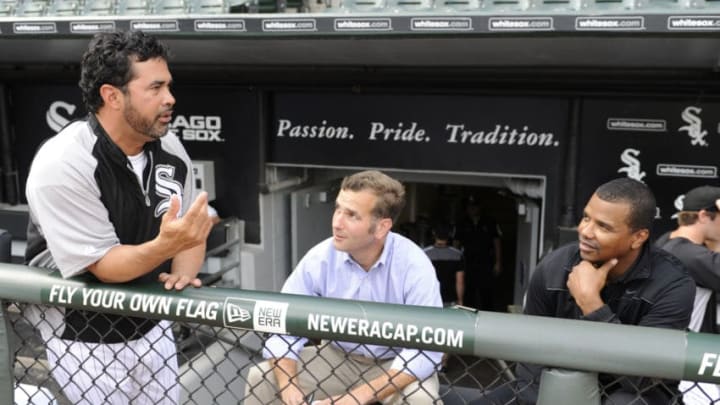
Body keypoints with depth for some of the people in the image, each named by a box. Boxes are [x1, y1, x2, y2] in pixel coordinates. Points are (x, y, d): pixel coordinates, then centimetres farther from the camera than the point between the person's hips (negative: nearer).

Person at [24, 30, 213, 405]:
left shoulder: (170, 149, -5)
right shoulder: (62, 165, -23)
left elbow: (189, 232, 3)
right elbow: (103, 265, -24)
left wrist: (181, 275, -17)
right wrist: (165, 246, -41)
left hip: (152, 326, 6)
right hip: (82, 339, -6)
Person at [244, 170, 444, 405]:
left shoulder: (415, 266, -24)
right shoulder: (319, 259, -15)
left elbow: (425, 352, -27)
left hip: (396, 363, -3)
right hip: (337, 356, 3)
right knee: (260, 378, -14)